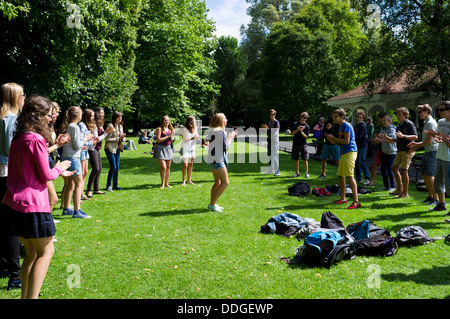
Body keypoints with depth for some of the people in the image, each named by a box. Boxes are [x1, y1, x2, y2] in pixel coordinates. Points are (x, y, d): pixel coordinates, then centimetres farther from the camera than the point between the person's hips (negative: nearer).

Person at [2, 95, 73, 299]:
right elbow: (46, 175, -14)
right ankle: (31, 297, -1)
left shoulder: (17, 138, 11)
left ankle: (25, 296, 24)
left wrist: (58, 171, 19)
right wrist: (58, 168, 5)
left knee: (31, 253, 18)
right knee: (46, 252, 1)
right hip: (32, 204, -9)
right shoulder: (36, 139, -16)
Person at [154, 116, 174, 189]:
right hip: (160, 148, -6)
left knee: (168, 167, 6)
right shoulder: (159, 129, -5)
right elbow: (158, 140, -13)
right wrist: (168, 136, -14)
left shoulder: (170, 129, 14)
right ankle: (162, 183, 2)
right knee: (163, 167, -13)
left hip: (168, 148, 6)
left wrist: (172, 136, 0)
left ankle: (166, 183, 15)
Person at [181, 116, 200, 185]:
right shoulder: (184, 129, -10)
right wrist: (192, 138, -31)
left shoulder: (195, 129, 6)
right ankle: (183, 180, 2)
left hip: (192, 149, 6)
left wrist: (197, 138, -14)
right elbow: (185, 139, -15)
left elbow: (197, 138, 10)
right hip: (185, 149, -5)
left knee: (191, 165, 7)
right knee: (185, 165, -10)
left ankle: (189, 180, 15)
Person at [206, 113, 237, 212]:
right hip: (218, 160, -10)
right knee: (225, 183, -4)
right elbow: (226, 147, -15)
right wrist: (230, 138, 0)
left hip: (212, 159, 10)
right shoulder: (220, 132, -15)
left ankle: (212, 204, 19)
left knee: (217, 183, 17)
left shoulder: (211, 131, 13)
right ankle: (212, 204, -5)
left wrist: (230, 137, 19)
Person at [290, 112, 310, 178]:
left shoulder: (307, 126, 3)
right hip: (295, 144, 1)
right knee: (296, 159, 6)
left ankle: (306, 173, 2)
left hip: (303, 144, -1)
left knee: (305, 159, -5)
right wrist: (297, 130, -13)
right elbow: (292, 133, 1)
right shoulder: (295, 124, 7)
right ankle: (297, 173, 14)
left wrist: (301, 132, -19)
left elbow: (306, 137, -2)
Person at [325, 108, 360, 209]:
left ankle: (356, 201, -15)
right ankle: (343, 198, 26)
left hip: (350, 152, -10)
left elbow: (346, 141, -20)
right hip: (344, 152, 10)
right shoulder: (341, 126, 19)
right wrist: (333, 141, 6)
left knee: (349, 176, -15)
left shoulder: (346, 125, -10)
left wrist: (333, 138, -12)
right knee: (340, 175, 15)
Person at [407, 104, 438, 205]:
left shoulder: (431, 123, -14)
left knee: (429, 175, -10)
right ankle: (430, 196, 22)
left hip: (433, 151, -10)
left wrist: (417, 146, -7)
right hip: (427, 151, 10)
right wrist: (416, 143, 16)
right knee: (424, 174, 12)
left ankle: (436, 199, -4)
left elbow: (429, 141, -19)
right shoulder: (426, 123, 18)